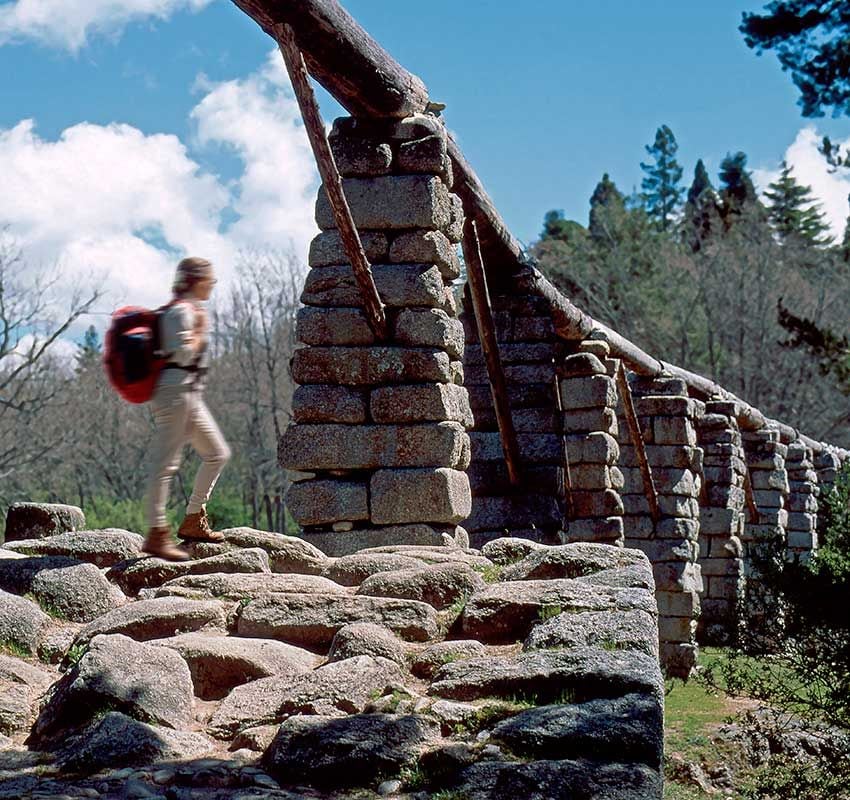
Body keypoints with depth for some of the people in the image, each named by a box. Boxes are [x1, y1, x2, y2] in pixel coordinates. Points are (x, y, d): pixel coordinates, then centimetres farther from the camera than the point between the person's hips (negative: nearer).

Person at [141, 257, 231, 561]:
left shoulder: (190, 310, 19)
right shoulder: (181, 310, -11)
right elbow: (182, 354, -19)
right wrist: (200, 331, -10)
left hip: (191, 394, 11)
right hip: (176, 390, -11)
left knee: (218, 454, 13)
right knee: (166, 462, -12)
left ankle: (193, 521, 17)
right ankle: (157, 535, -14)